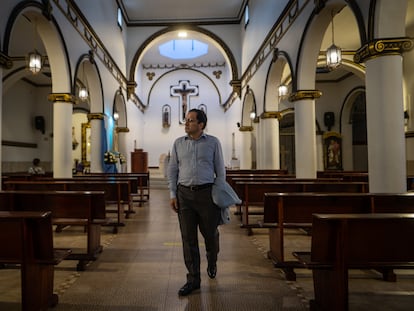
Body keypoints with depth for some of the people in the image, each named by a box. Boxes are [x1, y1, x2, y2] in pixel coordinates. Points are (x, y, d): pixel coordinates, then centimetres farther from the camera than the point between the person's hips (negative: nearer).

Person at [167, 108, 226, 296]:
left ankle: (212, 262, 42)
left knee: (210, 233, 10)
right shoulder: (178, 143, 9)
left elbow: (220, 170, 4)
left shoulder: (213, 143, 3)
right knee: (188, 238, 3)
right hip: (184, 194, 2)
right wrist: (172, 194, 1)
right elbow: (172, 170, 9)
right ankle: (193, 279, 16)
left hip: (206, 193, -1)